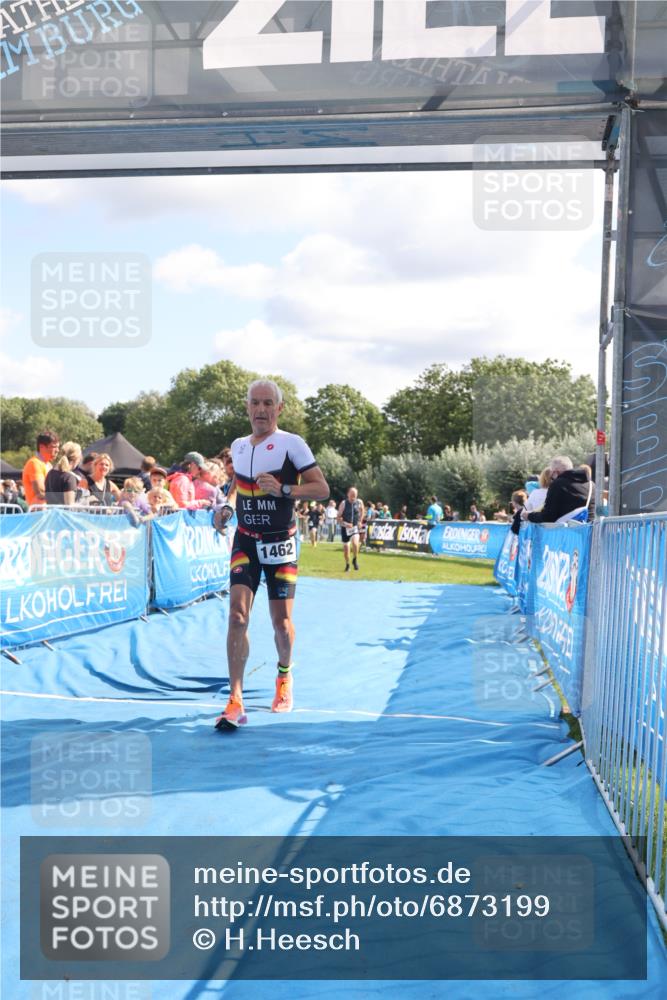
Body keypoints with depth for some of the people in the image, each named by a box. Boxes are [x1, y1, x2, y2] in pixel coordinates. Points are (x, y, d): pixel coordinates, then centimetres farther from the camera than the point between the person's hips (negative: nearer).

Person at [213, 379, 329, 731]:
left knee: (281, 622, 3)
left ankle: (284, 675, 37)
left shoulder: (292, 444, -8)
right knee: (237, 614, -13)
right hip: (245, 542, 3)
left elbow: (322, 488, -11)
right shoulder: (238, 446, 8)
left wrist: (283, 489, -24)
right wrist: (226, 506, 8)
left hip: (280, 542, -3)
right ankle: (235, 702, -12)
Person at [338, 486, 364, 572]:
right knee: (346, 547, 6)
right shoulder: (343, 503, -10)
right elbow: (339, 517, -6)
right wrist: (345, 523, -22)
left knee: (355, 543, -26)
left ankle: (355, 560, -3)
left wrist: (360, 521, 10)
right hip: (345, 528, 0)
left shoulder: (359, 502, -4)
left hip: (355, 527, 0)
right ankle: (347, 565, 27)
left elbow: (362, 511, 19)